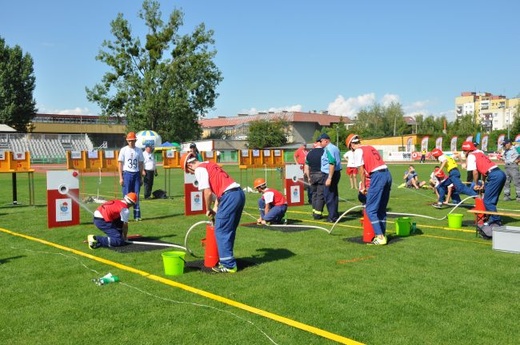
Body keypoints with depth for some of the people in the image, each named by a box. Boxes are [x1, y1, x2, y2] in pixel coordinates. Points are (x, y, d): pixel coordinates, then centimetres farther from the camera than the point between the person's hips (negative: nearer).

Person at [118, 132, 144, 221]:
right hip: (127, 174, -3)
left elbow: (141, 164, 12)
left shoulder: (139, 150, 9)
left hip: (136, 174, 3)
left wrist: (141, 177, 7)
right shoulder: (123, 150, 1)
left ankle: (137, 216, 9)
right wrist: (121, 178, -7)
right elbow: (120, 164, -1)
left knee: (136, 195, 5)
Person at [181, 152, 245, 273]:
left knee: (221, 231, 1)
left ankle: (228, 265, 4)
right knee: (229, 230, 19)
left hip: (230, 196, -9)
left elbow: (208, 192, -10)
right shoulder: (209, 164, 24)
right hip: (239, 193, 9)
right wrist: (215, 207, 17)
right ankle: (227, 258, 29)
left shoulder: (199, 169, -3)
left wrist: (208, 210, 6)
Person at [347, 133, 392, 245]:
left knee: (370, 209, -3)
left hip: (377, 176, -8)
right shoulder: (370, 147, 23)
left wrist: (363, 186, 8)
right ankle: (383, 235, 20)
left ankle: (380, 237, -7)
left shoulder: (358, 151, 0)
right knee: (382, 208, 17)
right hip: (387, 174, 8)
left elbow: (361, 170, -2)